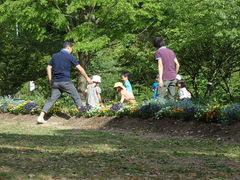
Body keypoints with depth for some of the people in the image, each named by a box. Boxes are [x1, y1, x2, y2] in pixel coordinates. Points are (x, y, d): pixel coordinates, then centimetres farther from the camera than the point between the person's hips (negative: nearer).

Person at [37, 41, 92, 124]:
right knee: (77, 97, 8)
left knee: (51, 100, 5)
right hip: (66, 81, -5)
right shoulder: (70, 57, -3)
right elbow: (79, 68, -1)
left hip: (55, 82, 5)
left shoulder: (54, 56, 11)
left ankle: (41, 117, -4)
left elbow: (49, 68, 11)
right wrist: (87, 78, 9)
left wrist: (50, 80, 17)